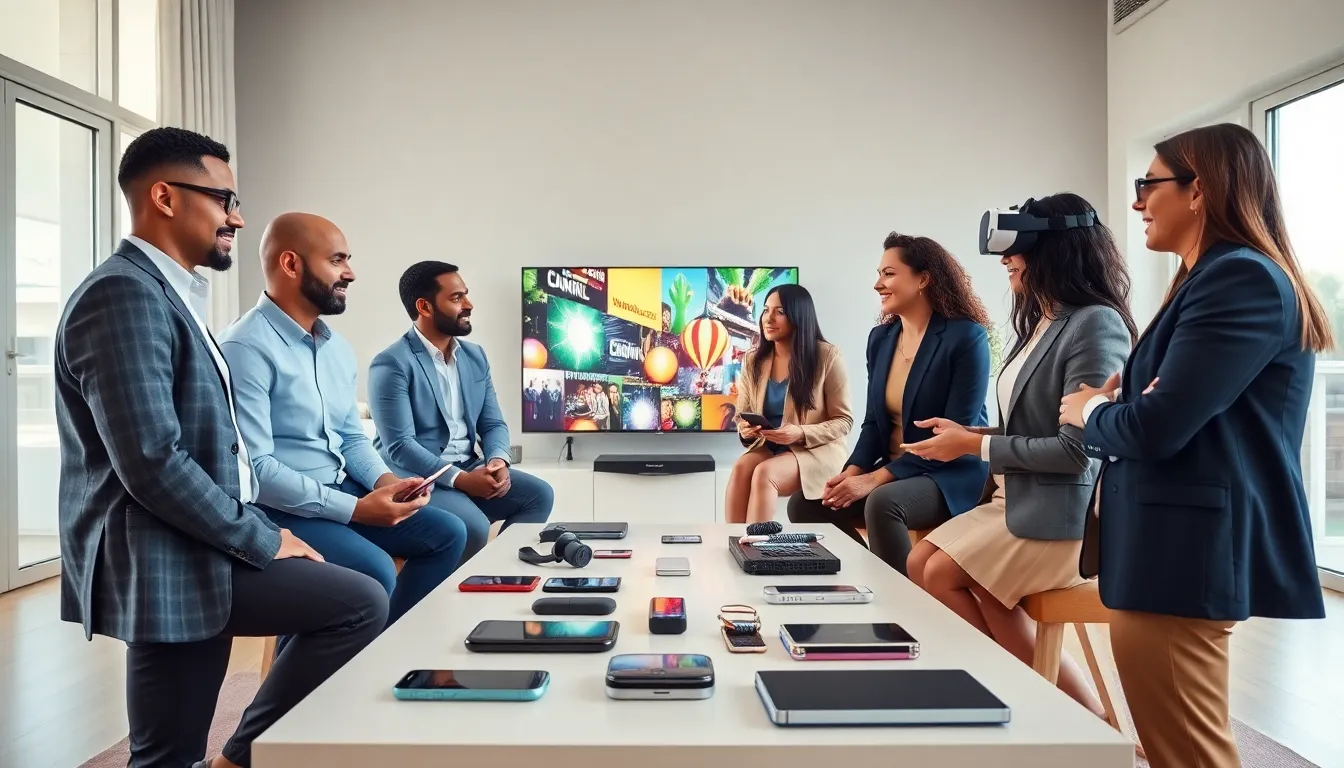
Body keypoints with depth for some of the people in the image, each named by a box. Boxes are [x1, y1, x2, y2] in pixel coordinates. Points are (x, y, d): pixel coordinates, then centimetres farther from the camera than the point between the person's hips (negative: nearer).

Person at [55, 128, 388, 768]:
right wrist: (264, 543, -15)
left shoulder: (167, 294, 16)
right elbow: (153, 464, -25)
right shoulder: (125, 293, -17)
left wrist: (262, 533, 9)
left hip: (187, 554, 10)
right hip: (159, 562, -10)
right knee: (362, 604, -11)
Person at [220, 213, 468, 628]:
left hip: (340, 490, 9)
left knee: (446, 533, 2)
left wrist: (385, 480, -6)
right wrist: (355, 509, -24)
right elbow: (253, 468, -23)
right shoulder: (247, 348, -18)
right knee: (375, 573, -27)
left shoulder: (337, 347, 10)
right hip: (279, 506, -8)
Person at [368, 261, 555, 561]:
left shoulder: (475, 356, 10)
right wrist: (460, 479, -25)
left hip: (469, 469, 7)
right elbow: (399, 446, -19)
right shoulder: (392, 364, -12)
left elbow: (493, 423, 10)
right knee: (474, 527, -30)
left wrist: (498, 460, -12)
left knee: (539, 494, -11)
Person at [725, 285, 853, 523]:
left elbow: (843, 421, -5)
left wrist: (801, 434, -22)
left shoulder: (827, 356, -8)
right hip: (766, 448, 4)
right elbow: (742, 415, 12)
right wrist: (744, 429, -13)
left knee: (764, 473, -33)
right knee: (740, 468, -30)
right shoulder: (752, 360, 5)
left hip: (816, 450, -4)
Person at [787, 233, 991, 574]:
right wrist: (852, 472, -10)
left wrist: (876, 478, -21)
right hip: (893, 471, 7)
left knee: (882, 503, -35)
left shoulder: (966, 337, -12)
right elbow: (874, 421, 10)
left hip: (950, 475, -7)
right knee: (805, 505, -7)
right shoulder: (881, 338, 8)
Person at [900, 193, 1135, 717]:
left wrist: (975, 446, -15)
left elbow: (1078, 448, -21)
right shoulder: (1039, 325, 12)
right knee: (920, 564, -2)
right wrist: (972, 432, 2)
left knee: (942, 574, -13)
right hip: (1016, 496, 9)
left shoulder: (1096, 324, -16)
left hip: (1061, 511, -9)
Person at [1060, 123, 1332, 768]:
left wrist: (1089, 410, -2)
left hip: (1185, 557, -11)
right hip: (1179, 549, 11)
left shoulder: (1243, 278, -15)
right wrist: (1119, 400, -4)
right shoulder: (1217, 279, 18)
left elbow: (1155, 427, -23)